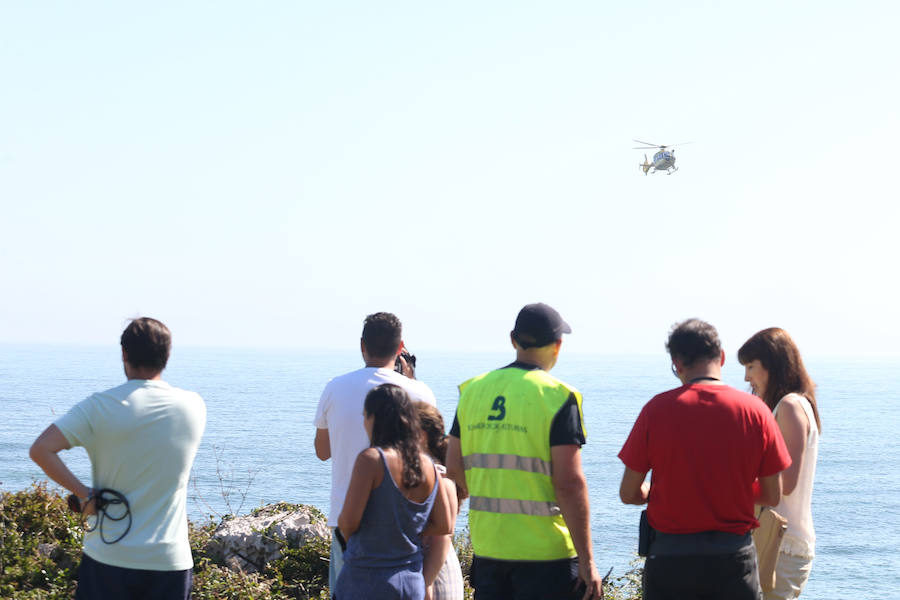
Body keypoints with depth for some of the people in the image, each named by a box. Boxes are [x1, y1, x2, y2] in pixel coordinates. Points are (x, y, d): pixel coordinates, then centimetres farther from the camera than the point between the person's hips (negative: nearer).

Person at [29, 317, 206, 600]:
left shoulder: (99, 407, -8)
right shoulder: (194, 407, -1)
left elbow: (40, 450, -14)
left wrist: (84, 494, -8)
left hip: (108, 558, -1)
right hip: (170, 562, 1)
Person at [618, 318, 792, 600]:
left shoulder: (656, 409, -6)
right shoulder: (755, 410, -4)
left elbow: (629, 494, -2)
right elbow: (772, 496, 2)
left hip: (670, 557, -1)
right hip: (734, 556, 1)